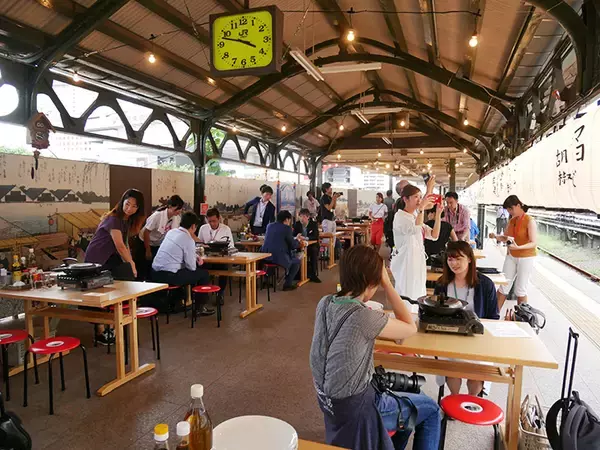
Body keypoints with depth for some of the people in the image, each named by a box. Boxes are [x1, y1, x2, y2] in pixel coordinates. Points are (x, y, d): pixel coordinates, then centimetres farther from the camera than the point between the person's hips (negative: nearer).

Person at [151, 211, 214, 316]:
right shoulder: (189, 240, -12)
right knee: (204, 273, 8)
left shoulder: (171, 232, 10)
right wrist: (197, 263, 15)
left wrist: (195, 257, 17)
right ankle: (201, 307, 19)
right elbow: (192, 267, -7)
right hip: (169, 277, -8)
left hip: (155, 274, 8)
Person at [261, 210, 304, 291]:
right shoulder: (287, 228, -8)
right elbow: (293, 245, -2)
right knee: (297, 261, 18)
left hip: (266, 257, 8)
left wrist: (295, 240, 33)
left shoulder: (270, 225, 13)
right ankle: (288, 284, 15)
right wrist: (298, 241, 22)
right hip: (278, 258, -8)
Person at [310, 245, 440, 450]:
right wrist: (387, 284, -10)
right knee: (431, 410, 15)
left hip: (329, 399, 7)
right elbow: (410, 328, -10)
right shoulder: (363, 316, -30)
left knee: (407, 393, 29)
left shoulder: (325, 303, -7)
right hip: (353, 406, -7)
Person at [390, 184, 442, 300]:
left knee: (418, 295, 12)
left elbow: (434, 235, 7)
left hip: (418, 261, 8)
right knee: (406, 298, -8)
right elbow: (415, 229, -33)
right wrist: (422, 208, -27)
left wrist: (438, 214, -1)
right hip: (405, 262, -8)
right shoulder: (400, 216, -12)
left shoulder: (416, 217, 14)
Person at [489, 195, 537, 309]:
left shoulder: (530, 221, -15)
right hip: (511, 256, 6)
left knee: (520, 290, 2)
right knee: (503, 286, 5)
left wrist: (518, 247, -34)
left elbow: (534, 243, -19)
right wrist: (495, 236, -9)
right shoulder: (512, 221, 5)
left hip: (526, 258, -6)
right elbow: (505, 238, 12)